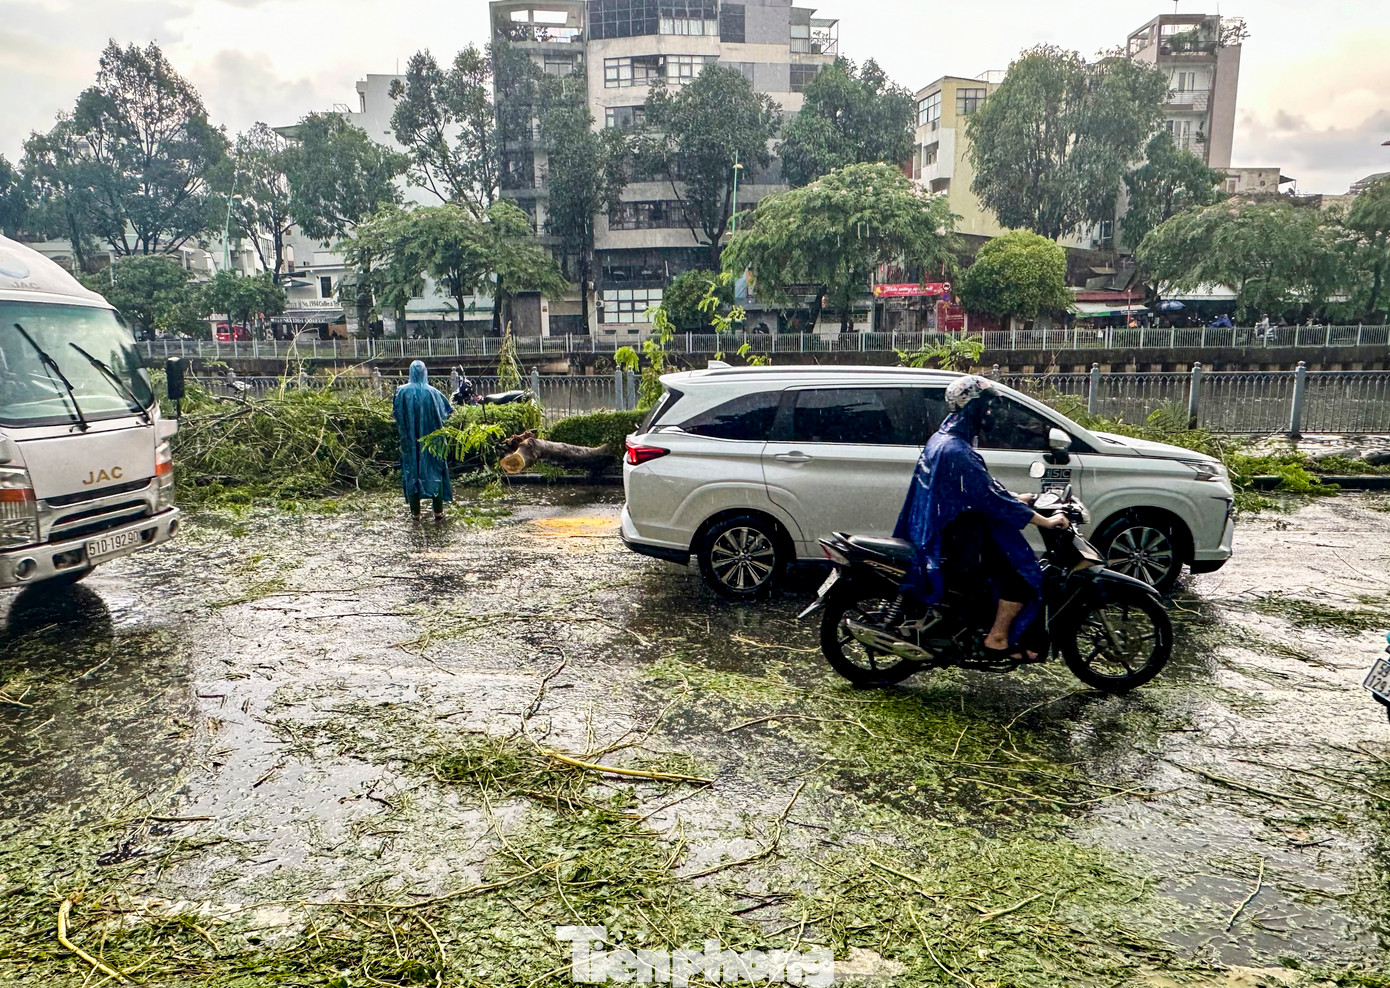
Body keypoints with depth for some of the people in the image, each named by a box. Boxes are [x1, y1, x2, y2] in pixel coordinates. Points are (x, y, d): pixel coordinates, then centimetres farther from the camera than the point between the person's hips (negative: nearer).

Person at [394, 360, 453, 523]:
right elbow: (445, 411, -1)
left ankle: (416, 512, 13)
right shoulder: (432, 392, -10)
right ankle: (438, 512, 9)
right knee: (434, 471, 9)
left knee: (412, 472, 10)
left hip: (410, 442, 1)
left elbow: (397, 415, 2)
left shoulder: (402, 391, -7)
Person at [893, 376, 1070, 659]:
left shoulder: (943, 438, 9)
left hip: (934, 528, 11)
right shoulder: (956, 451, -23)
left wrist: (1016, 498, 17)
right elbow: (991, 498, -26)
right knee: (1023, 571, -8)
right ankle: (998, 639, 1)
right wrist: (1046, 522, -21)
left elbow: (982, 485, 21)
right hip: (949, 537, -11)